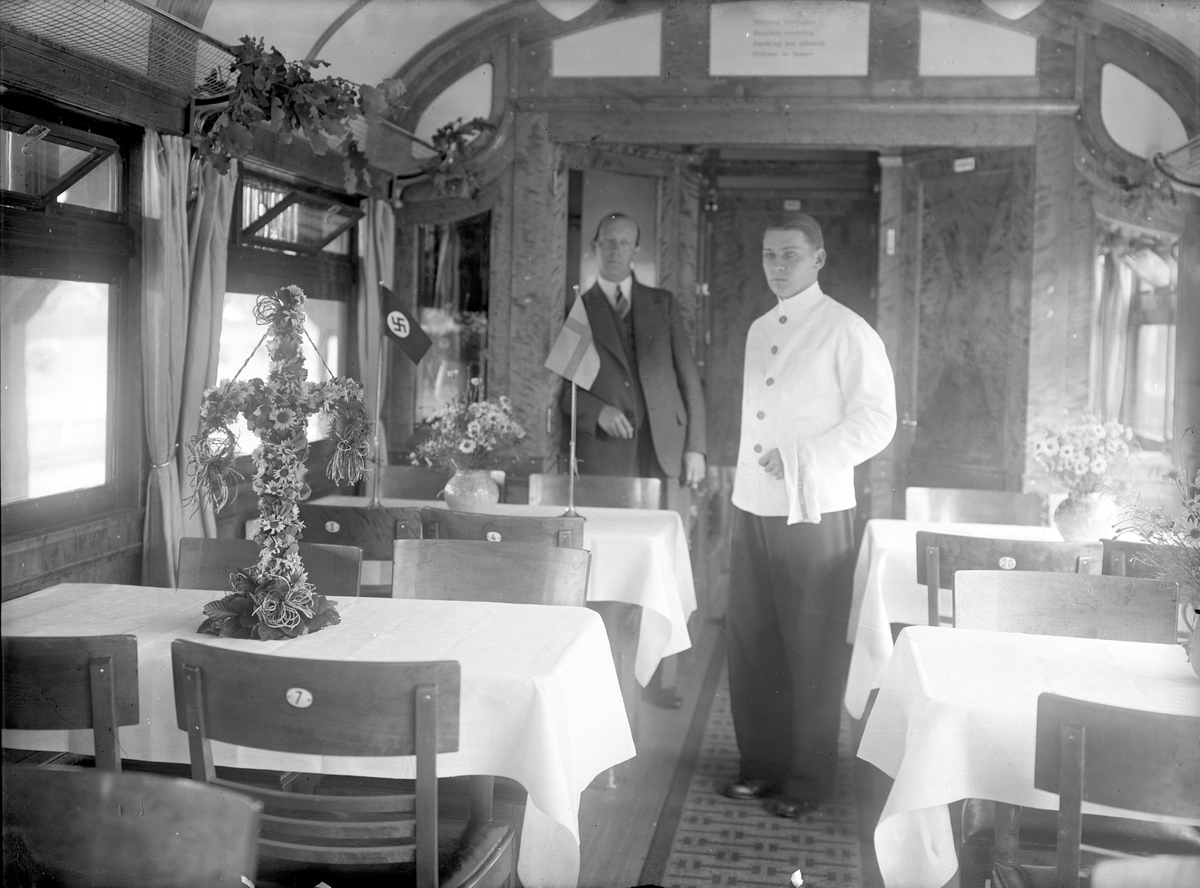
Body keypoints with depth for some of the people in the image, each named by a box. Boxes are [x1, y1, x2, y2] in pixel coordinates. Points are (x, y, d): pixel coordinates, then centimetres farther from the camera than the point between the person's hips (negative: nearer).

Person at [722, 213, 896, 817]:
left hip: (814, 512, -6)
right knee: (751, 642, 11)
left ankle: (807, 779, 15)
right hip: (752, 508, 6)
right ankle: (761, 764, 24)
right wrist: (741, 482, 10)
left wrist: (800, 461, -18)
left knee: (813, 650, 3)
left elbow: (876, 422, -11)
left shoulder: (846, 332, -7)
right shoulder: (758, 331, 14)